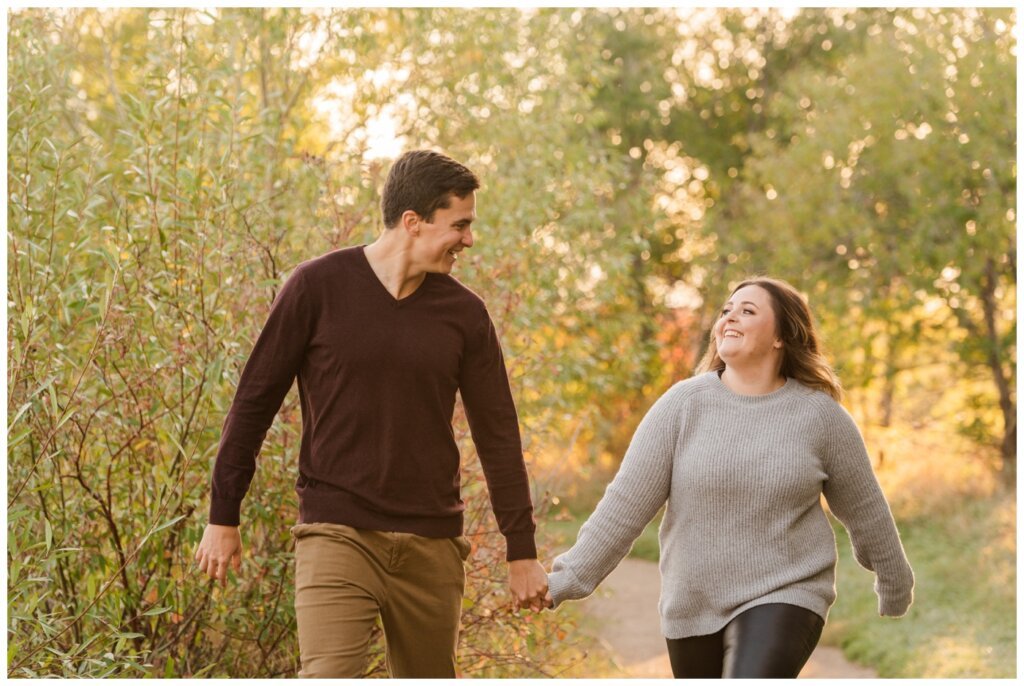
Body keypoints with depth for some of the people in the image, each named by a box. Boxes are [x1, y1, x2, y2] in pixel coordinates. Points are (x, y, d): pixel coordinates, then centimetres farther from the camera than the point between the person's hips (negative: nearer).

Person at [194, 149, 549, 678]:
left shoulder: (463, 312, 4)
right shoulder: (318, 287, -5)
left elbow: (497, 434, 8)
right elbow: (254, 401, 2)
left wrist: (522, 552, 6)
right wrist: (223, 517, 4)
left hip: (431, 544, 4)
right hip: (337, 535, -3)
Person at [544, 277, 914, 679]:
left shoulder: (821, 415, -5)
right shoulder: (683, 405, -5)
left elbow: (864, 509, 8)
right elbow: (627, 503, -6)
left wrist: (895, 586, 19)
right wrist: (569, 578, -12)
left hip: (784, 596, -3)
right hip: (694, 606, 3)